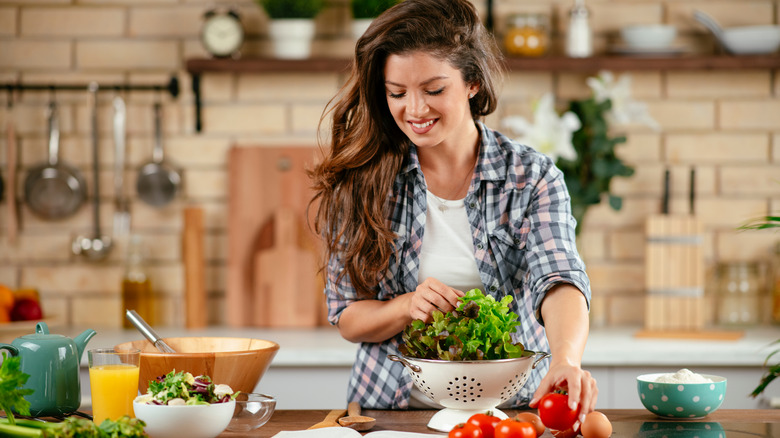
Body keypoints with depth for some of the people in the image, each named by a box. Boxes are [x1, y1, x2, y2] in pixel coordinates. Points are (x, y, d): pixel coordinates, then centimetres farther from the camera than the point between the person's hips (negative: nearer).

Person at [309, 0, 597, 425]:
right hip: (392, 409, 1)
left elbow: (559, 280, -19)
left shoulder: (532, 178, -3)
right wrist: (408, 307, -18)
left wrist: (564, 360, -39)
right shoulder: (363, 181, 0)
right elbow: (346, 317, 3)